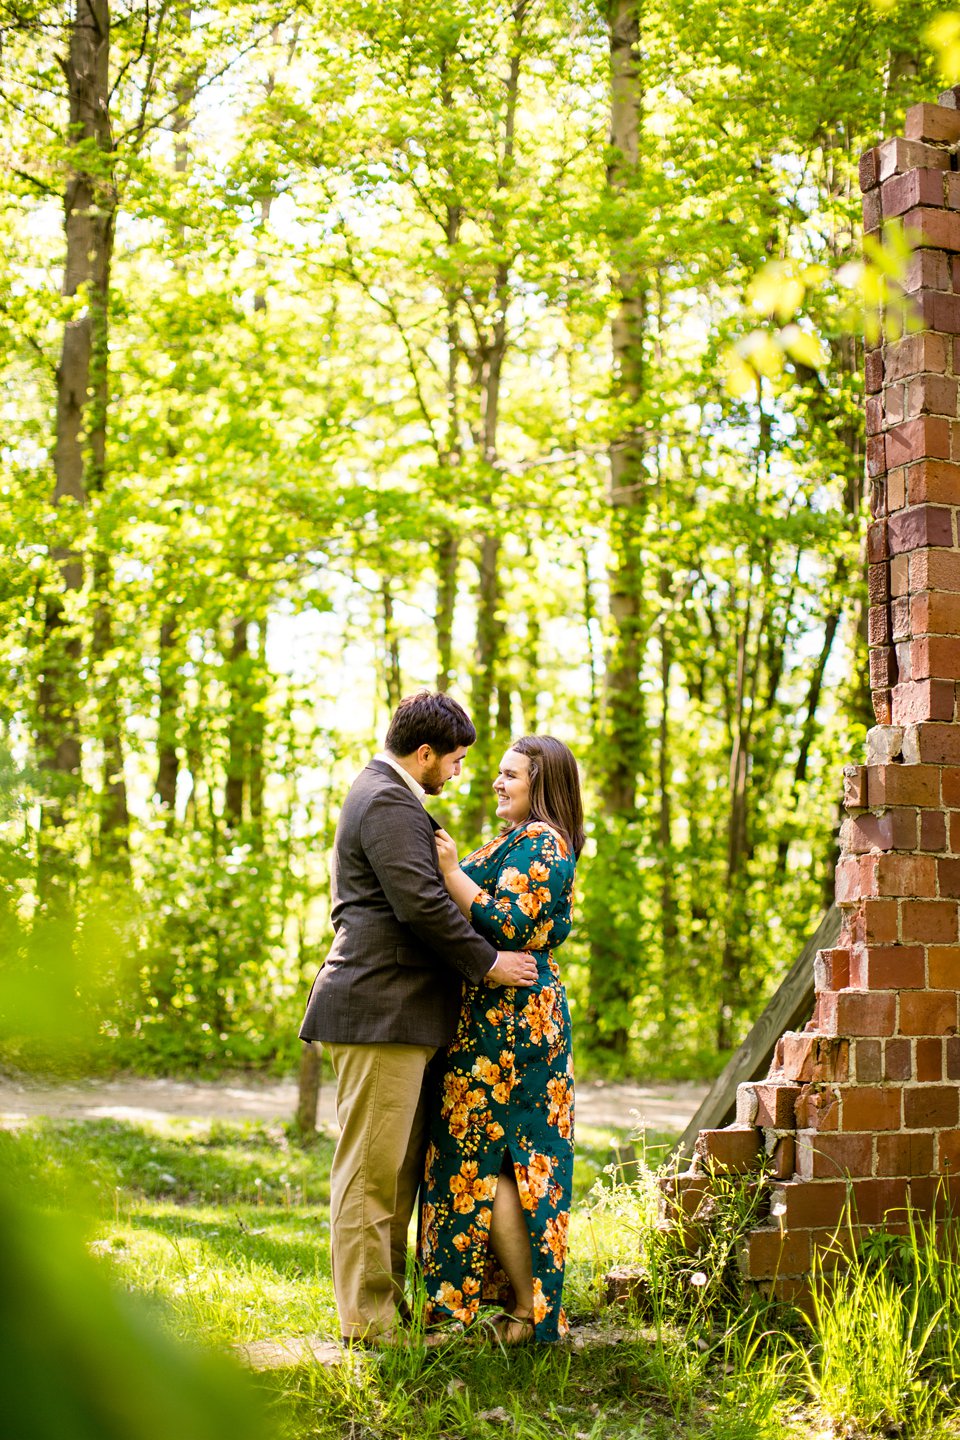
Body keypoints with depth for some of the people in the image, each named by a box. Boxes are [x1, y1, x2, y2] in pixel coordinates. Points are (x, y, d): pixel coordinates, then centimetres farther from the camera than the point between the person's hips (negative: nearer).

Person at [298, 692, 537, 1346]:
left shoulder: (385, 795, 23)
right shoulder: (389, 803, -12)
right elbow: (421, 903, -20)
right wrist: (487, 961, -13)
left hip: (397, 1011, 11)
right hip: (379, 1011, -11)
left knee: (399, 1168, 14)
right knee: (371, 1168, -5)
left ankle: (387, 1299, 20)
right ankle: (366, 1316, 0)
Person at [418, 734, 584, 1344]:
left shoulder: (541, 843, -11)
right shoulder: (515, 842, 20)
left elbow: (507, 927, -20)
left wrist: (451, 871, -20)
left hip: (510, 1019, -10)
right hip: (498, 1016, 10)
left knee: (484, 1159, -6)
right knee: (514, 1158, 12)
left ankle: (532, 1311, 0)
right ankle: (529, 1302, 18)